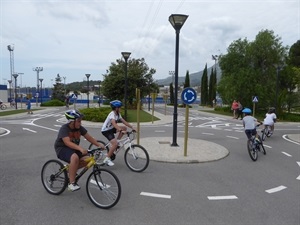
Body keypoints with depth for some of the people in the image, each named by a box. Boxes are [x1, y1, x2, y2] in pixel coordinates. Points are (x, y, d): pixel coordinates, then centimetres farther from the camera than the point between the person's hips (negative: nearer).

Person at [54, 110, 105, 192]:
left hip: (73, 148, 6)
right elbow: (67, 142, -35)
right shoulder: (64, 129, -21)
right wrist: (80, 148, -49)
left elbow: (89, 138, -4)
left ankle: (71, 169, 10)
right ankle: (71, 183, -27)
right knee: (75, 157, -37)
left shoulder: (80, 128, -4)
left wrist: (99, 144, -20)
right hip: (62, 149, -6)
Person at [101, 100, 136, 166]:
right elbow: (114, 123, -42)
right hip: (106, 130, -9)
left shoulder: (118, 114, 2)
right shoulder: (112, 114, -25)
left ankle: (116, 142, 6)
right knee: (115, 144, -24)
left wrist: (132, 127, -9)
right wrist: (121, 130, -55)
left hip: (111, 128, 9)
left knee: (124, 128, 1)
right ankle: (107, 159, -11)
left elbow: (124, 121, 0)